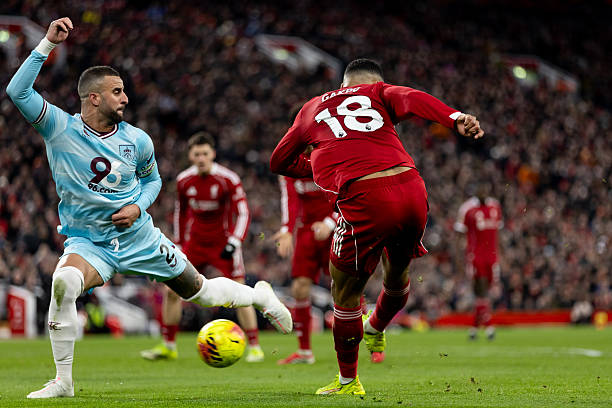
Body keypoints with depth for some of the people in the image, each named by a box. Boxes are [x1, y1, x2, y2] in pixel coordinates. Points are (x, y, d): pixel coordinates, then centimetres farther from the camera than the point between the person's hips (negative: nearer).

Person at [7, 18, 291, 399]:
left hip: (140, 238, 2)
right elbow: (18, 91, -25)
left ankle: (259, 295, 46)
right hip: (87, 241, -2)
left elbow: (152, 179, 14)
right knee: (64, 281, -34)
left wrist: (138, 207, -8)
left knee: (199, 290, 12)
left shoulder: (137, 140, -6)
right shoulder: (61, 129, -13)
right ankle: (63, 382, -21)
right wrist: (48, 44, -30)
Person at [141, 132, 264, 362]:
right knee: (172, 290, -1)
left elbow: (243, 213, -13)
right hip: (195, 242, 4)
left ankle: (254, 346, -2)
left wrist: (233, 242, -25)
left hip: (222, 242, -4)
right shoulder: (184, 181, -1)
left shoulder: (228, 179, -15)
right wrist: (179, 244, 14)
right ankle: (168, 346, 12)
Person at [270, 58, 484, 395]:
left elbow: (279, 162, 37)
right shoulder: (378, 93, 21)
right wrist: (455, 118, -18)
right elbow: (412, 99, -3)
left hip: (364, 199, -1)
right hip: (411, 189, 2)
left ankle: (348, 382, 27)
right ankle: (375, 329, 57)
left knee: (345, 290, 18)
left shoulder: (313, 108, 26)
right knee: (397, 274, 30)